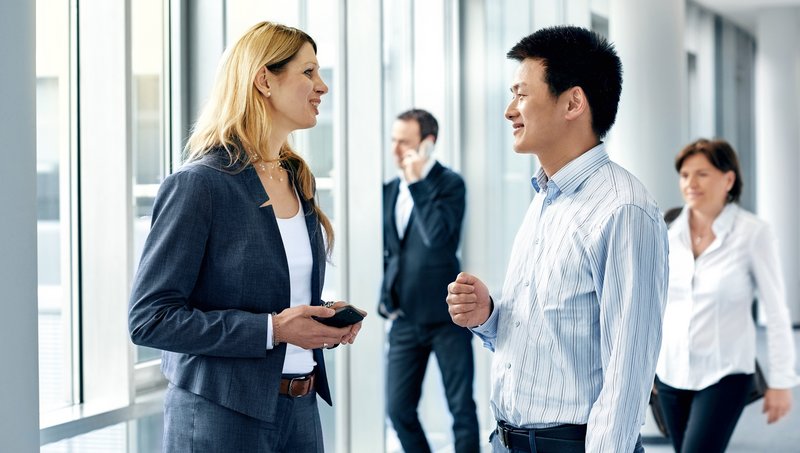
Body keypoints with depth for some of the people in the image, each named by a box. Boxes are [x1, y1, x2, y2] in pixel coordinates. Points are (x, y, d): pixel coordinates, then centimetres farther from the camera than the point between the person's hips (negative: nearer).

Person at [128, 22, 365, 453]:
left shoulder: (297, 179, 10)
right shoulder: (197, 184, -13)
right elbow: (148, 318, -17)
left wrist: (328, 320, 1)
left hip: (300, 411, 7)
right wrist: (272, 329, -22)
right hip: (221, 418, -7)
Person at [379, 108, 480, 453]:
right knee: (399, 410, 6)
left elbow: (436, 235, -26)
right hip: (405, 318, 6)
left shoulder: (450, 184, -9)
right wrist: (385, 296, 10)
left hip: (445, 317, -6)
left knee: (461, 408, 2)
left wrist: (416, 182, -21)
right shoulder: (390, 190, 9)